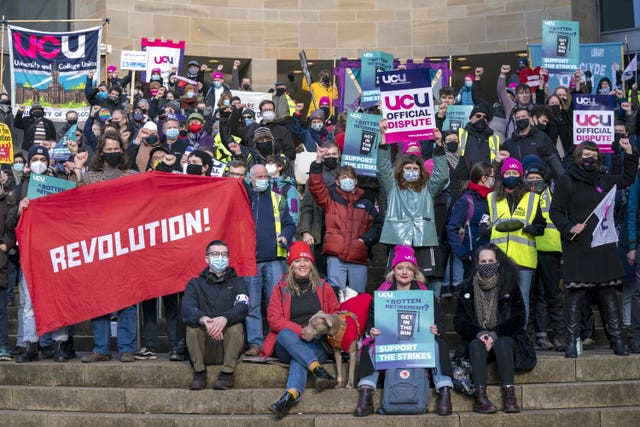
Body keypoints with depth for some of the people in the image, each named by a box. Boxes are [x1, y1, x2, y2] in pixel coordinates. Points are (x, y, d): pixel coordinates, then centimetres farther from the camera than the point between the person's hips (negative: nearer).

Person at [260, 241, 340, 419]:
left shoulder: (323, 287, 13)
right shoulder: (281, 288, 9)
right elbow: (274, 319, -1)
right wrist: (301, 331, -15)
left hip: (317, 345, 0)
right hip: (288, 344, 1)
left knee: (299, 359, -34)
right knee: (285, 334, -35)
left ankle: (290, 396, -56)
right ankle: (318, 371, -47)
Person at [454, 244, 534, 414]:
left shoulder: (510, 286, 4)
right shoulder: (467, 288, 7)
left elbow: (518, 319, -2)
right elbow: (459, 322, 3)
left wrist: (495, 335, -16)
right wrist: (479, 333, -16)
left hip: (505, 338, 0)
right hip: (476, 338, 1)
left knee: (502, 344, -34)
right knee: (477, 345, -32)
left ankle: (509, 396, -38)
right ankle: (480, 397, -42)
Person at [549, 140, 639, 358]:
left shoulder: (603, 181, 17)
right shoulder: (566, 181, 2)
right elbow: (555, 211, -2)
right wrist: (569, 228, -17)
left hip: (603, 247, 5)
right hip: (577, 248, -5)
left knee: (609, 293, 5)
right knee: (575, 294, -6)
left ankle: (617, 339, 9)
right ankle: (571, 341, 0)